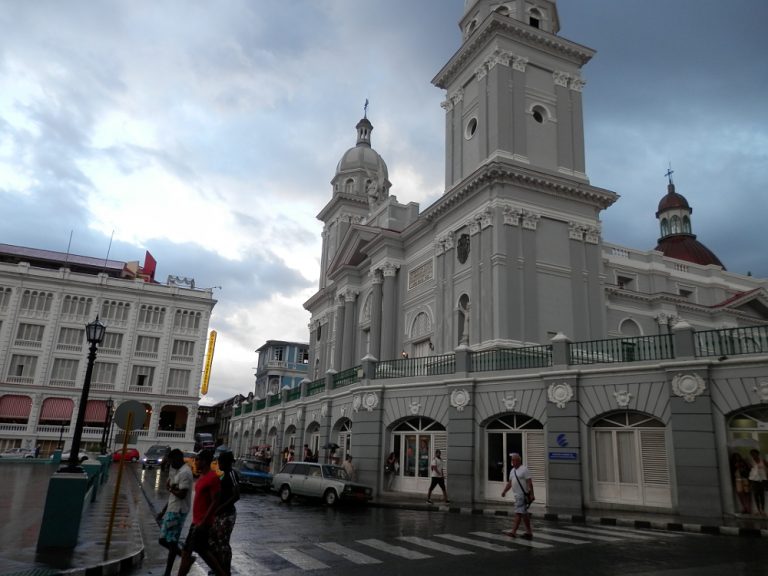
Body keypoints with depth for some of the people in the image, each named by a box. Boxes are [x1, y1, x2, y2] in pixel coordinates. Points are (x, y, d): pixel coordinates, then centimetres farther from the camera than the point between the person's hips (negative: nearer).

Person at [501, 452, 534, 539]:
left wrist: (531, 494, -19)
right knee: (524, 514, 13)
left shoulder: (524, 469, -11)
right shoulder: (512, 470, 14)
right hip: (517, 495, 9)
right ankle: (529, 532, 20)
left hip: (522, 495, -9)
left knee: (518, 513, -10)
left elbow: (529, 483, -15)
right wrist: (504, 491, 11)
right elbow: (509, 483, 19)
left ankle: (513, 531, -11)